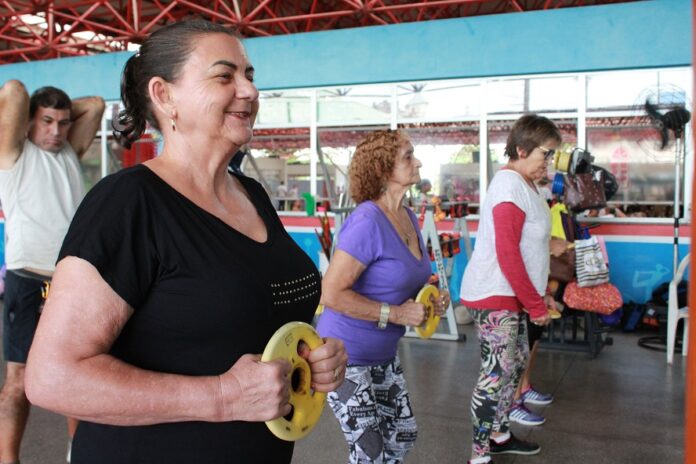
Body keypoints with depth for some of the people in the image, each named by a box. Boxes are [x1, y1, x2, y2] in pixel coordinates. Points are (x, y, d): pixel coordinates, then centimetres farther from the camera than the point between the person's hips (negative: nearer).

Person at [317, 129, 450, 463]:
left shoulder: (409, 217, 4)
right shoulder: (367, 221, -24)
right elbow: (331, 293, -26)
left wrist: (432, 300, 0)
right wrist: (395, 314, -24)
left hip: (384, 355, 9)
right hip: (347, 355, -9)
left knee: (403, 436, 20)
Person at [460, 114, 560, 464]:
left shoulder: (524, 183, 12)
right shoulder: (511, 186, -19)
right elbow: (507, 256, -23)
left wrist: (539, 294, 16)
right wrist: (536, 304, -15)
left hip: (511, 294, 10)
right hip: (494, 296, -10)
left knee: (516, 362, 19)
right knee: (497, 372, -4)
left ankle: (499, 435, 35)